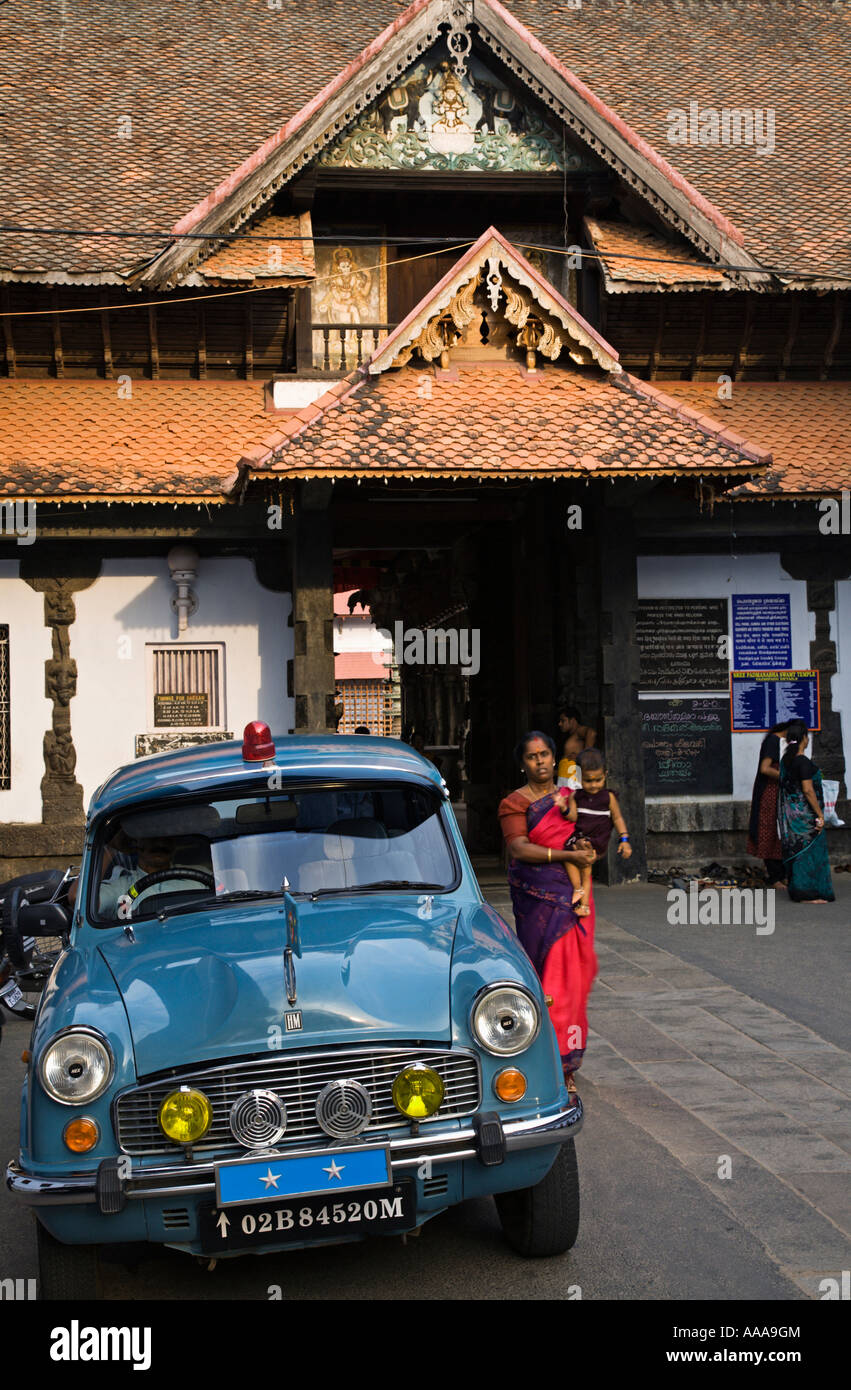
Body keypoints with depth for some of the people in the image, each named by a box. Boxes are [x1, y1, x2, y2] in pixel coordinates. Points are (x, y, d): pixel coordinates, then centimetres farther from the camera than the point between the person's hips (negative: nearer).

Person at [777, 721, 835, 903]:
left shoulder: (785, 759, 8)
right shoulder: (803, 762, -18)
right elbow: (808, 790, -21)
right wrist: (820, 814, -16)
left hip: (789, 811, 9)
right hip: (803, 813, -9)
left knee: (796, 850, 14)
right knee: (809, 850, -3)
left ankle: (796, 889, 19)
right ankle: (807, 894, -1)